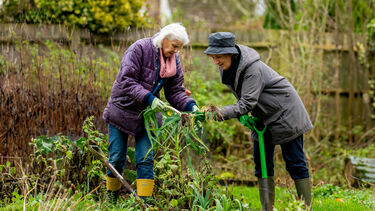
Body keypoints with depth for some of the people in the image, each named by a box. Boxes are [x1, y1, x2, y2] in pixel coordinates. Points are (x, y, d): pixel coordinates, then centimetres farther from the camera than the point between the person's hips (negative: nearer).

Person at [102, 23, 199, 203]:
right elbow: (125, 81, -25)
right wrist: (148, 98, -35)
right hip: (122, 110, -4)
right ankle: (111, 199, 22)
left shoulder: (174, 60, 0)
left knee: (146, 160, -3)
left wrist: (190, 106, -16)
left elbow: (175, 91, 2)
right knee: (117, 159, 4)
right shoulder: (139, 49, -18)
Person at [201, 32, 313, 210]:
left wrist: (221, 114, -45)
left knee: (295, 163, -4)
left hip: (285, 113, -8)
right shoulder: (227, 67, -5)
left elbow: (247, 103, -35)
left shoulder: (253, 69, -30)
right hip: (263, 118, 8)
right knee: (262, 163, 5)